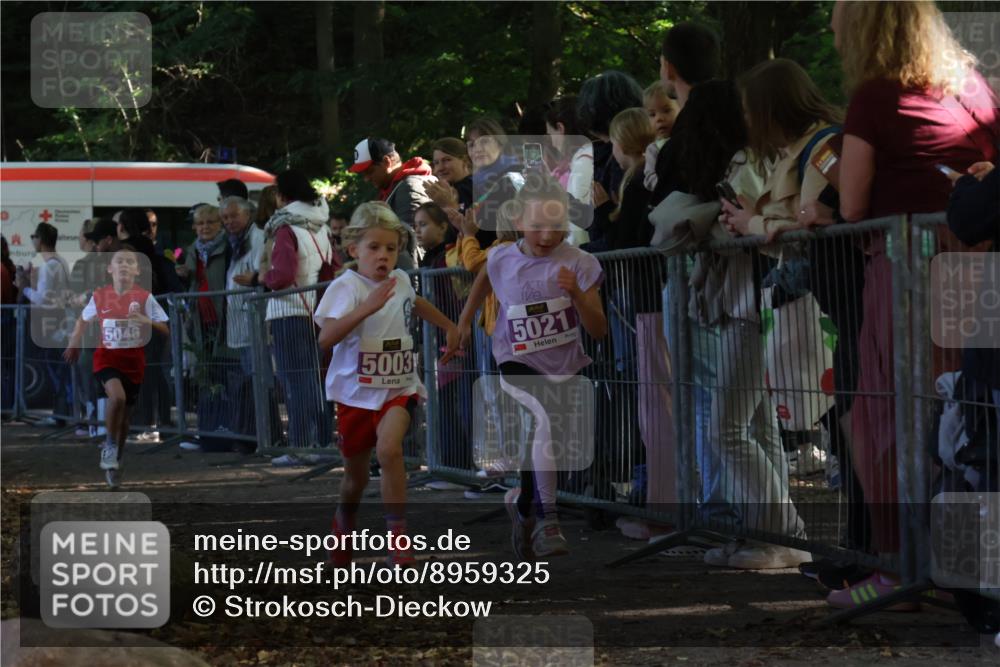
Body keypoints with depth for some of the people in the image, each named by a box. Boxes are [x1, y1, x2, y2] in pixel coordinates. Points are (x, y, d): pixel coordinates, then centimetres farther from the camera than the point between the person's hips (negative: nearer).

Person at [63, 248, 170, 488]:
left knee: (125, 413, 10)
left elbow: (166, 331, -7)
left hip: (134, 359, 1)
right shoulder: (100, 296, -4)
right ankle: (110, 447, -6)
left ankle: (114, 461, 28)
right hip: (107, 356, -1)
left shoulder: (145, 298, -8)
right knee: (117, 397, -28)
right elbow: (84, 319, 16)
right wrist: (74, 344, 12)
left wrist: (146, 320, -23)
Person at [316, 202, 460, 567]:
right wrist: (365, 308, -39)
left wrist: (450, 326, 33)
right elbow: (325, 338, -32)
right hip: (355, 390, -2)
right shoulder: (346, 287, -17)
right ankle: (344, 524, 48)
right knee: (356, 473, 15)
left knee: (389, 449, -27)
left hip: (397, 388, 2)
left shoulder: (400, 281, 2)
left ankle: (398, 538, -20)